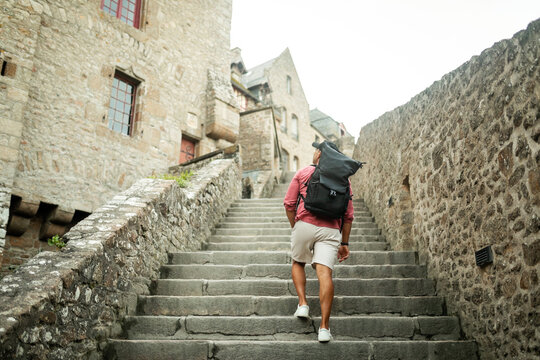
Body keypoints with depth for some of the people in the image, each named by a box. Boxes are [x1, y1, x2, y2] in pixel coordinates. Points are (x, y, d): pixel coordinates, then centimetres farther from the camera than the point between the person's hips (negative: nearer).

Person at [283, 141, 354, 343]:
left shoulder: (303, 173, 9)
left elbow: (289, 203, 4)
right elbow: (348, 214, 13)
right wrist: (345, 243, 18)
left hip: (304, 225, -1)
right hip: (330, 230, 1)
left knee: (298, 263, 23)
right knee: (324, 273, -7)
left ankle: (303, 304, 9)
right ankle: (324, 327, -9)